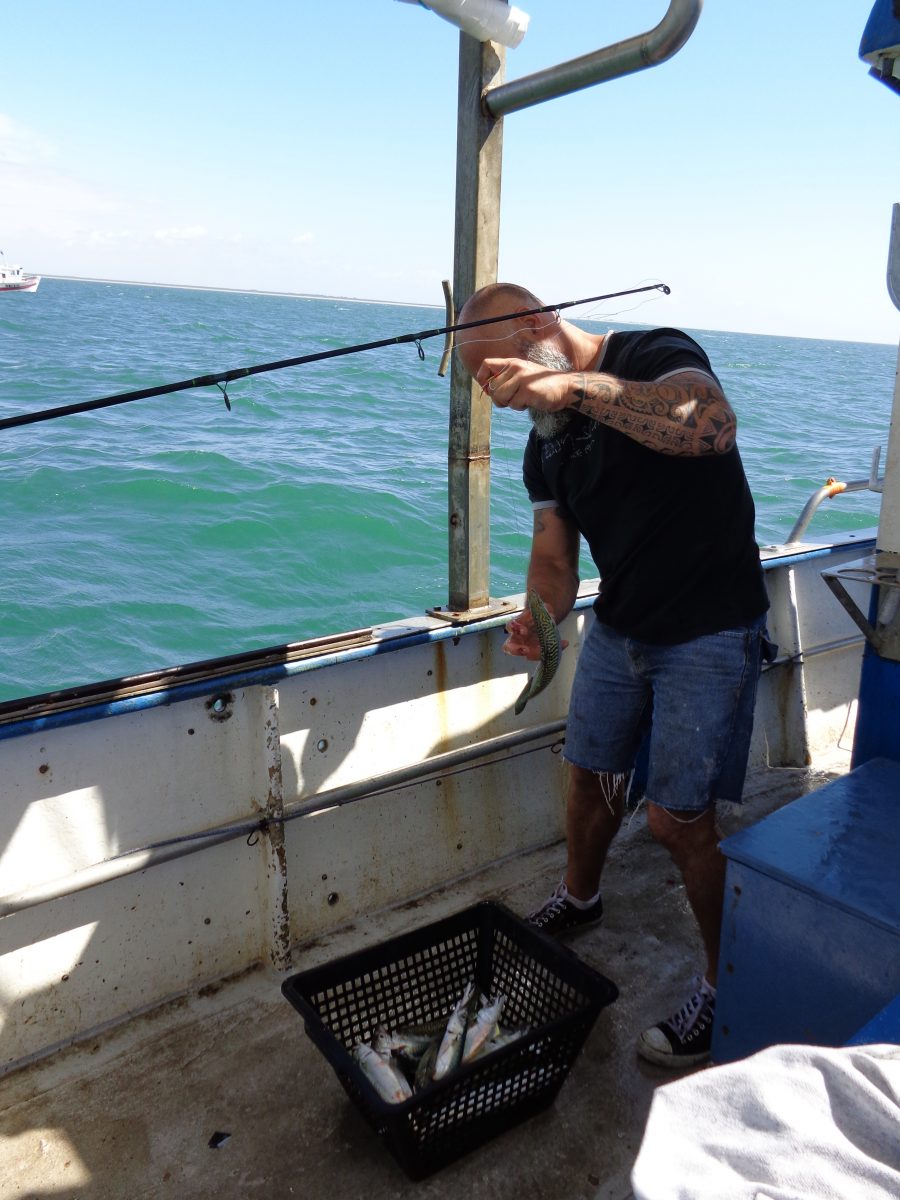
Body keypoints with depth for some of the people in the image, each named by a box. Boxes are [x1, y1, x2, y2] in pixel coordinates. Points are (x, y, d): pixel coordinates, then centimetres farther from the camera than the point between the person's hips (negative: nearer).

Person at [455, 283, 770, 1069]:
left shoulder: (654, 355, -17)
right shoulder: (545, 443, 4)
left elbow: (713, 424, -40)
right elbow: (554, 553, 1)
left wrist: (577, 384, -46)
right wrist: (540, 620, -20)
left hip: (709, 633, -7)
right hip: (619, 626, 7)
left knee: (679, 821, -5)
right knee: (591, 777, 17)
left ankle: (728, 984, 18)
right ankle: (579, 899, 47)